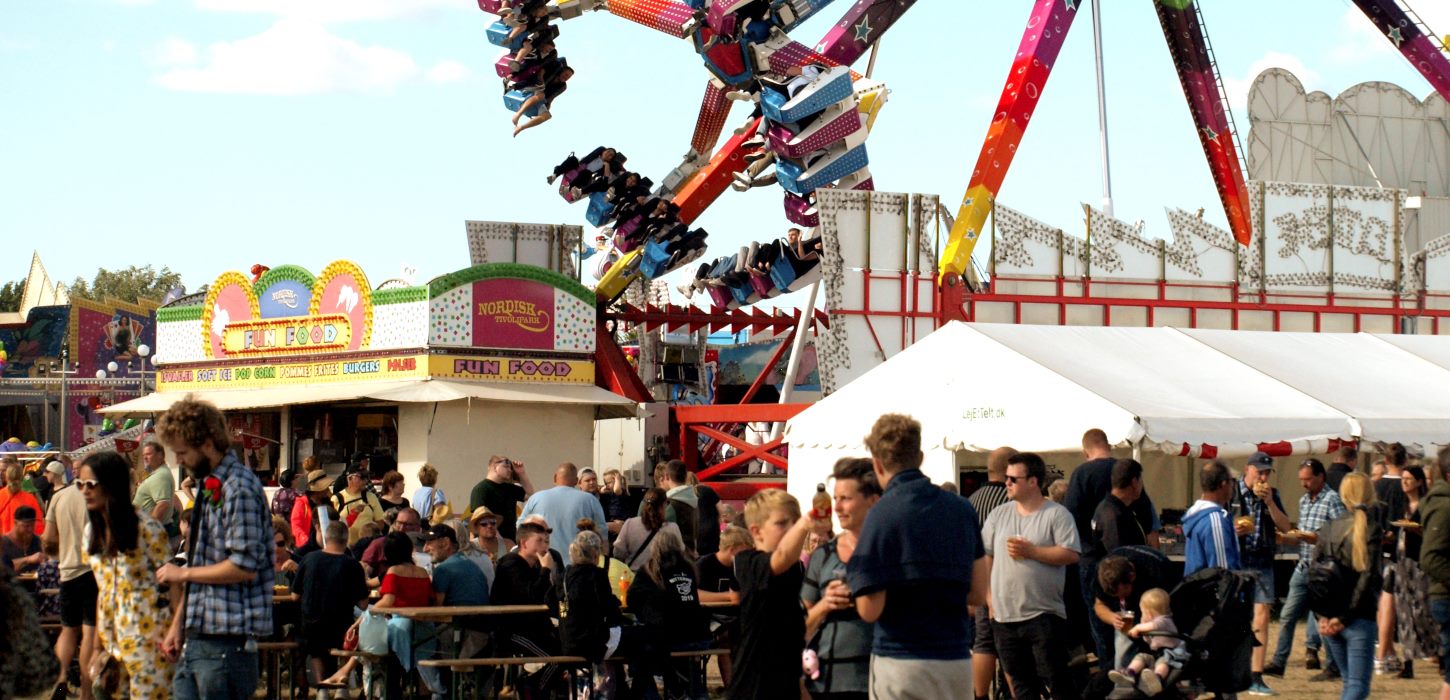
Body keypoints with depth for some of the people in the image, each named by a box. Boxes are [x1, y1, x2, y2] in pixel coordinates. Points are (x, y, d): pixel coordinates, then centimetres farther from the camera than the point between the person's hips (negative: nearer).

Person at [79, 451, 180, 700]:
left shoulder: (145, 526, -11)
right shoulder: (94, 532, 10)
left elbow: (173, 581, -11)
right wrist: (98, 640, 15)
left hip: (149, 633, -7)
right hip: (114, 637, 7)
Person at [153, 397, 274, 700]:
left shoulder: (239, 488, -14)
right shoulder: (207, 486, 16)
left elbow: (244, 567, -21)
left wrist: (183, 573, -10)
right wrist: (179, 623, 19)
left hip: (227, 640, -9)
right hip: (196, 637, 9)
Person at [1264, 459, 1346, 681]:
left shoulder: (1332, 500, -11)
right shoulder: (1304, 500, 15)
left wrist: (1316, 538, -23)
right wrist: (1288, 537, 5)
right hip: (1303, 567, 8)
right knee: (1287, 615, 6)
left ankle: (1334, 666, 11)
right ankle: (1278, 663, 10)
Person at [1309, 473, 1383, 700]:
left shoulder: (1330, 527, 8)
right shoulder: (1371, 529, -8)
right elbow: (1368, 576, -14)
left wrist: (1323, 615, 0)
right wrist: (1345, 617, -10)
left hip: (1328, 618, 5)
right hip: (1358, 619, -5)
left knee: (1350, 682, 19)